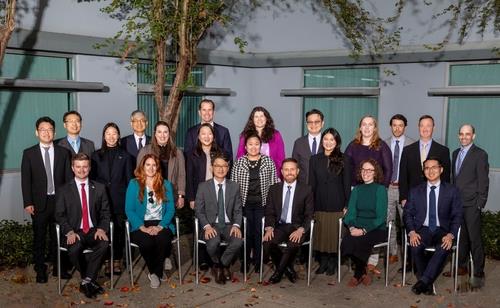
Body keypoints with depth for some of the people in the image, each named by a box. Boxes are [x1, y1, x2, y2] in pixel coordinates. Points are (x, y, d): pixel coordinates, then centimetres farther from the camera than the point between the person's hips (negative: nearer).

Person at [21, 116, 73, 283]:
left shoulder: (63, 152, 4)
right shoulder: (29, 153, 1)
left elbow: (69, 177, 3)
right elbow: (25, 180, -1)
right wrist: (28, 203, -8)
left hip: (59, 201, 1)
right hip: (39, 202, -1)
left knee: (58, 236, 9)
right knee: (39, 237, 7)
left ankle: (58, 267, 22)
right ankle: (40, 270, 20)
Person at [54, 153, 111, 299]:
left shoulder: (99, 188, 11)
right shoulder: (64, 190, 7)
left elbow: (105, 212, 9)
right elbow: (59, 215, 2)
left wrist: (102, 229, -9)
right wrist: (70, 232, -14)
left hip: (94, 231, 1)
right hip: (74, 232, -1)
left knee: (104, 244, -31)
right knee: (74, 249, -33)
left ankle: (86, 281, -17)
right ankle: (91, 280, -7)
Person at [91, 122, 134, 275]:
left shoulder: (125, 156, 8)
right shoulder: (97, 156, 10)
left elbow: (129, 179, 7)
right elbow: (92, 178, 9)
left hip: (120, 199, 0)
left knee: (119, 229, 1)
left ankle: (117, 260, 13)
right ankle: (106, 261, 10)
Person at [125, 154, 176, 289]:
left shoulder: (166, 185, 14)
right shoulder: (134, 184, 8)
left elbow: (170, 209, 6)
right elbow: (129, 209, -1)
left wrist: (160, 226, -11)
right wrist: (143, 228, -14)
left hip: (161, 225, 1)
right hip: (141, 225, -1)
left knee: (163, 239, -32)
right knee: (146, 242, -33)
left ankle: (156, 273, -7)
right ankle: (153, 271, -3)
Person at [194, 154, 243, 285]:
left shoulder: (234, 186, 10)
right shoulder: (203, 186, 4)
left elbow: (238, 210, 8)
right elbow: (199, 210, 0)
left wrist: (236, 225, -11)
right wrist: (207, 226, -16)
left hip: (228, 225, 2)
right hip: (211, 225, -2)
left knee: (238, 241, -30)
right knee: (213, 243, -34)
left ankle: (220, 265, 0)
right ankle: (221, 266, 2)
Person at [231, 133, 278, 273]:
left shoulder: (268, 161, 3)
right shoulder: (239, 163, 2)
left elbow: (274, 182, 3)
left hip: (262, 203, 0)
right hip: (244, 203, 0)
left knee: (259, 232, 2)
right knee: (246, 232, 5)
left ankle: (258, 262, 15)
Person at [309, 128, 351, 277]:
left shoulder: (344, 160, 2)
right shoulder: (314, 159, 7)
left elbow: (347, 184, 2)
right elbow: (311, 184, 7)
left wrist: (347, 205, -4)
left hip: (337, 204, -2)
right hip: (320, 204, 2)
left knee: (335, 235, 3)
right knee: (321, 234, 5)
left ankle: (332, 263, 17)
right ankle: (323, 262, 18)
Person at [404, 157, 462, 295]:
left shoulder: (452, 191, 7)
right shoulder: (415, 191, 11)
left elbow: (457, 216, 3)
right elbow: (408, 214, 7)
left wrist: (450, 235, -14)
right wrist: (412, 232, -12)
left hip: (442, 230, -1)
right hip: (422, 229, 1)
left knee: (445, 248, -34)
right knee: (415, 246, -31)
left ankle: (423, 280, -23)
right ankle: (428, 282, -11)